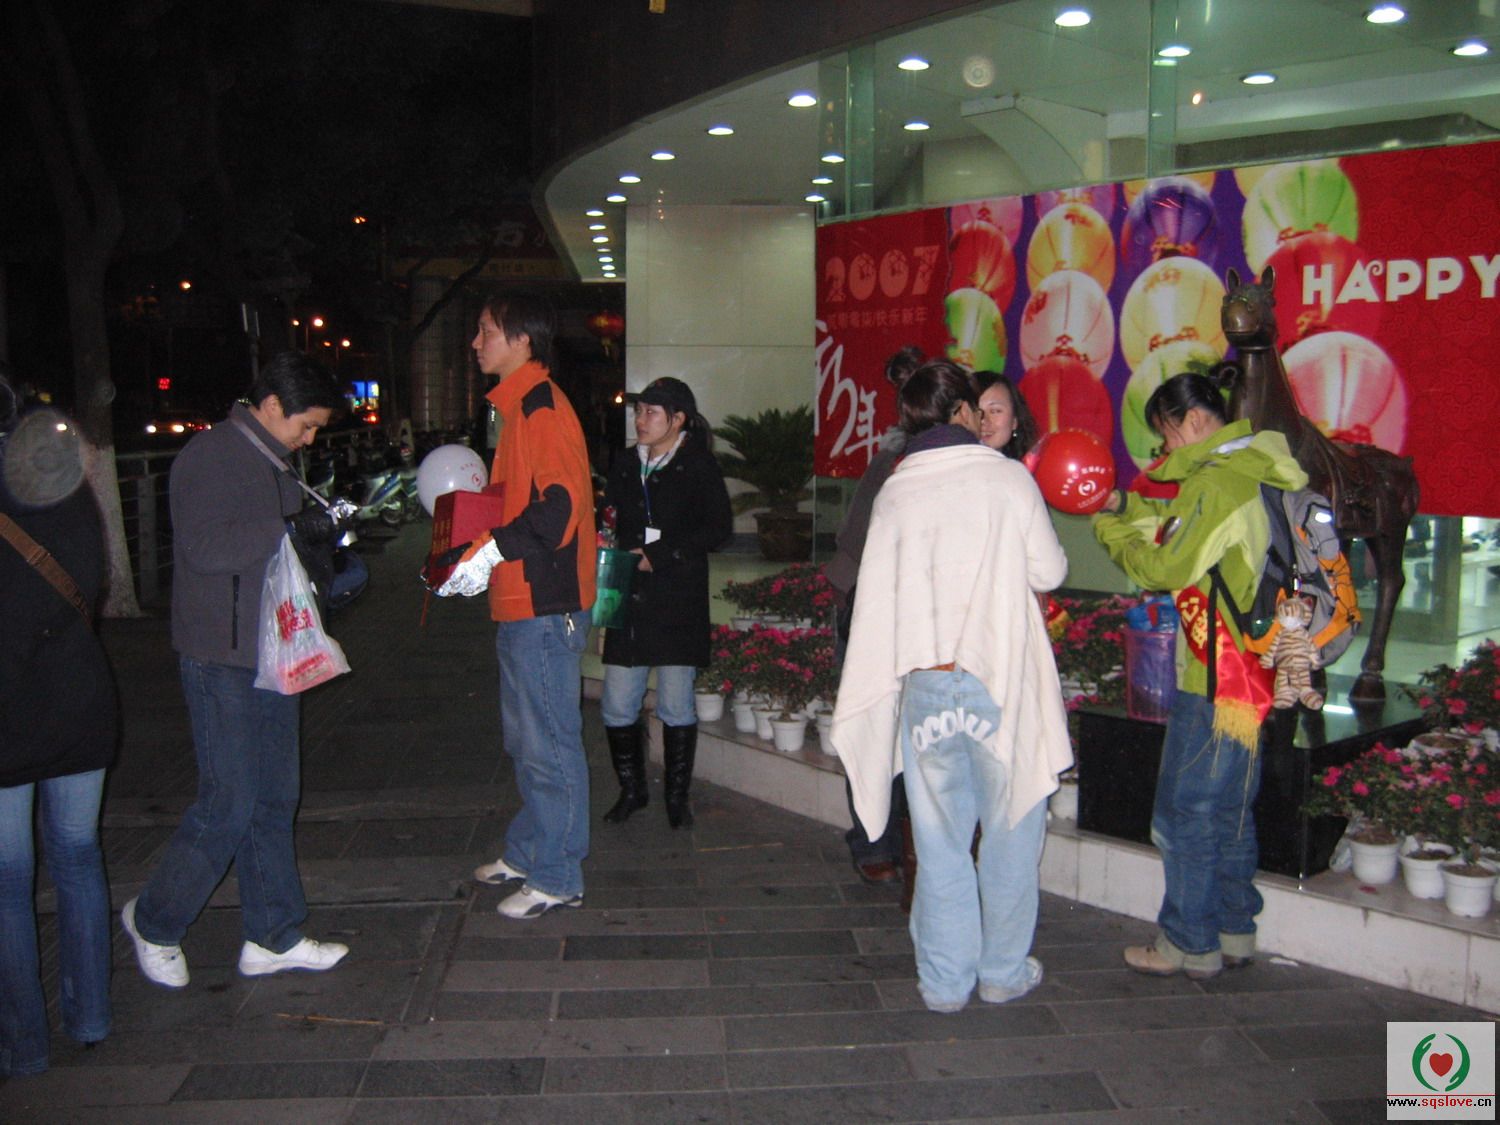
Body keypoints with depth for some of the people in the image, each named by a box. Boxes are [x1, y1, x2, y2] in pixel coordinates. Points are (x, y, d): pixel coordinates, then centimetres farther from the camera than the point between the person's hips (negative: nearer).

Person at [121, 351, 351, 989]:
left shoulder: (273, 464, 16)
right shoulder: (210, 457, -12)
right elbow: (205, 546, -25)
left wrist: (326, 529, 5)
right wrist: (293, 528, -27)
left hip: (273, 659, 9)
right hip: (222, 661, -9)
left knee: (274, 800, 11)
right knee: (228, 805, -3)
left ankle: (273, 937, 21)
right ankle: (155, 922, 19)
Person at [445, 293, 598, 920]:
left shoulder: (541, 408, -14)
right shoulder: (519, 408, 18)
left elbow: (560, 506, -24)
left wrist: (491, 552, -25)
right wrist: (481, 550, 17)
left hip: (543, 604, -11)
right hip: (520, 603, 11)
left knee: (549, 744, -2)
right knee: (526, 738, 19)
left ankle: (556, 877, 8)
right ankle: (527, 852, 33)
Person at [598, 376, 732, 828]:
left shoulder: (699, 467, -2)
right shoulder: (625, 467, 15)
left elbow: (719, 527, -9)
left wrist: (658, 555, -13)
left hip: (679, 604, -5)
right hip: (629, 601, 5)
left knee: (676, 707, 1)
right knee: (617, 706, 4)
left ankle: (677, 796, 18)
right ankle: (631, 789, 23)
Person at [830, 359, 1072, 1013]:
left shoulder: (893, 493, 3)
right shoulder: (1008, 479, -4)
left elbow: (877, 592, 4)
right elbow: (1048, 571, 0)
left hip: (925, 684, 3)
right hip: (1000, 678, -2)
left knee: (940, 839, 10)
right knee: (1010, 830, 12)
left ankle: (944, 980, 19)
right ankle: (1004, 972, 23)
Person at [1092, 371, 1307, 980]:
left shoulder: (1215, 482, -18)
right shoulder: (1249, 473, 12)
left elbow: (1167, 568, -15)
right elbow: (1183, 525, 22)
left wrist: (1110, 530, -1)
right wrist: (1125, 505, 14)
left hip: (1215, 679, -10)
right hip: (1255, 673, 10)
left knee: (1185, 814, 1)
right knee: (1230, 810, 19)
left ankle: (1190, 946, 12)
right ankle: (1234, 933, 29)